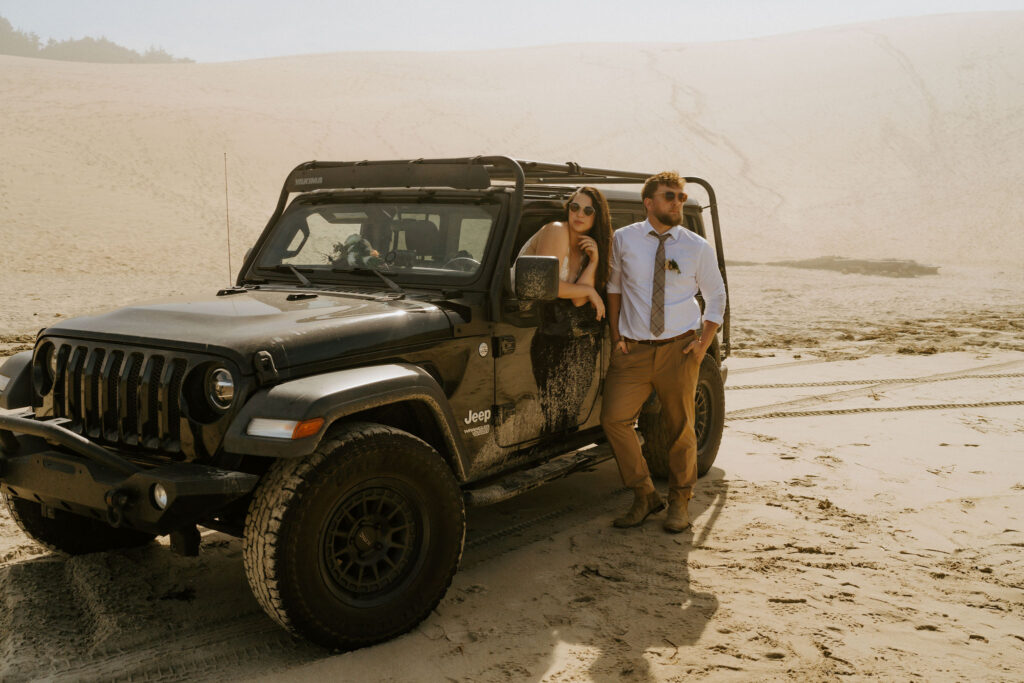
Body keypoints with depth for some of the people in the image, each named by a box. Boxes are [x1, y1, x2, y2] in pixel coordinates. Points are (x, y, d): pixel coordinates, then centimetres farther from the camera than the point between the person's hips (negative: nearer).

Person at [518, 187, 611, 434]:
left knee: (571, 409, 2)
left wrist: (594, 261, -10)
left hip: (582, 338, 6)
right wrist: (589, 291, -5)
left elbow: (578, 301, -3)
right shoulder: (556, 232, -8)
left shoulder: (587, 246, 11)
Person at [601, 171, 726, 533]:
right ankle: (645, 496, 11)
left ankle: (679, 503, 26)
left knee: (681, 428, 6)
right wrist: (615, 334, 7)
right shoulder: (623, 240, 1)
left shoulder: (698, 248, 0)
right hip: (633, 350, 1)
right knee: (614, 419, -7)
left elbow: (716, 296, 10)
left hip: (679, 349, -1)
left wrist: (703, 343, 0)